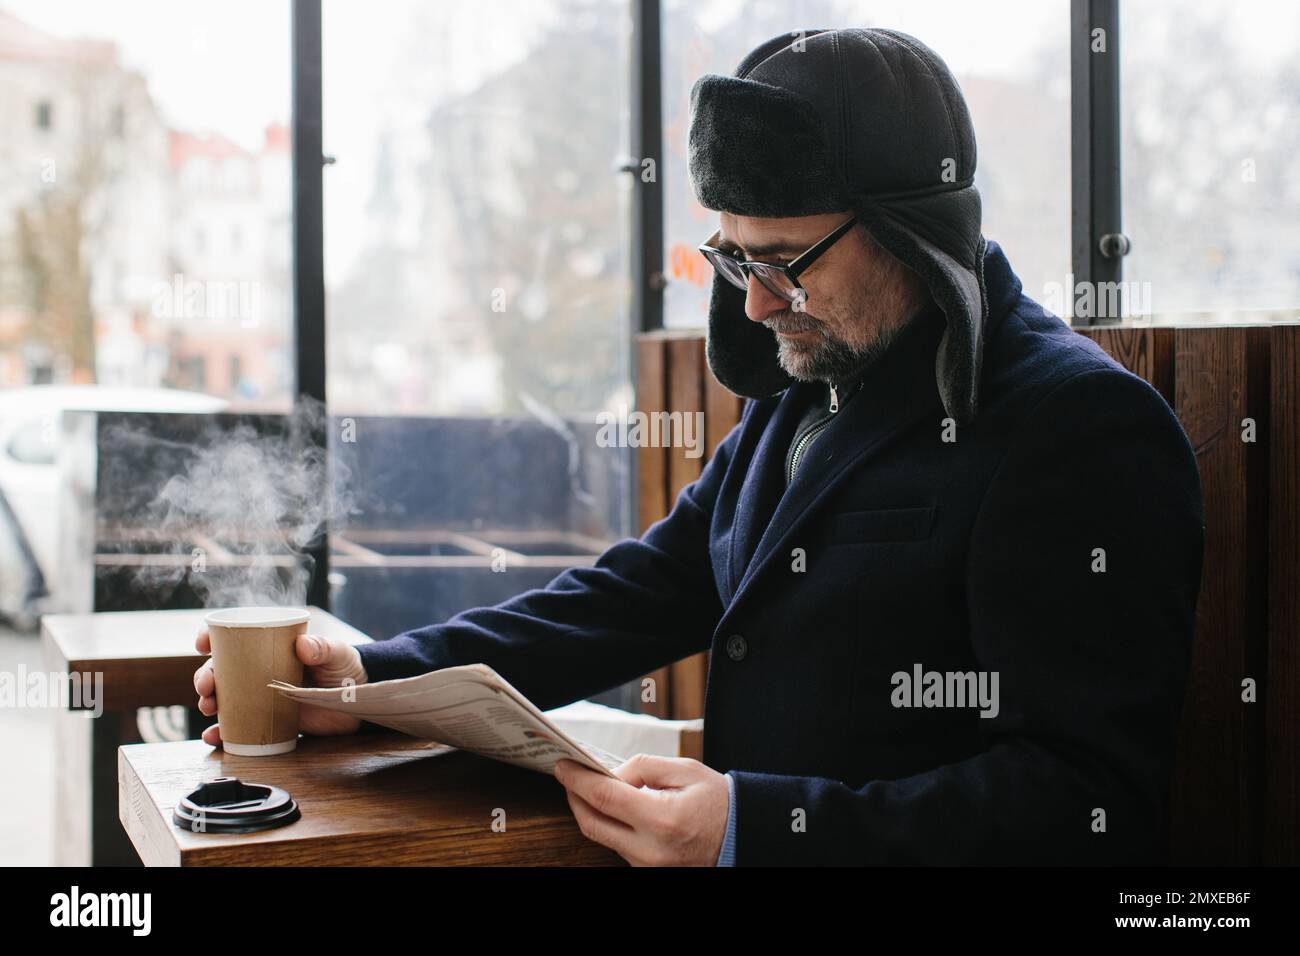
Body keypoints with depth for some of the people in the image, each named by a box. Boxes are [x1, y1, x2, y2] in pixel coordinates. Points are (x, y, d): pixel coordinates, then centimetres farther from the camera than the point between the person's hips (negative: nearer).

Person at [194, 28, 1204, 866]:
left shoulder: (1081, 430, -13)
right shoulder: (798, 400, 13)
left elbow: (1092, 801, -19)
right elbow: (646, 592, 13)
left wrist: (753, 826, -26)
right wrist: (379, 679, 1)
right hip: (741, 843, 7)